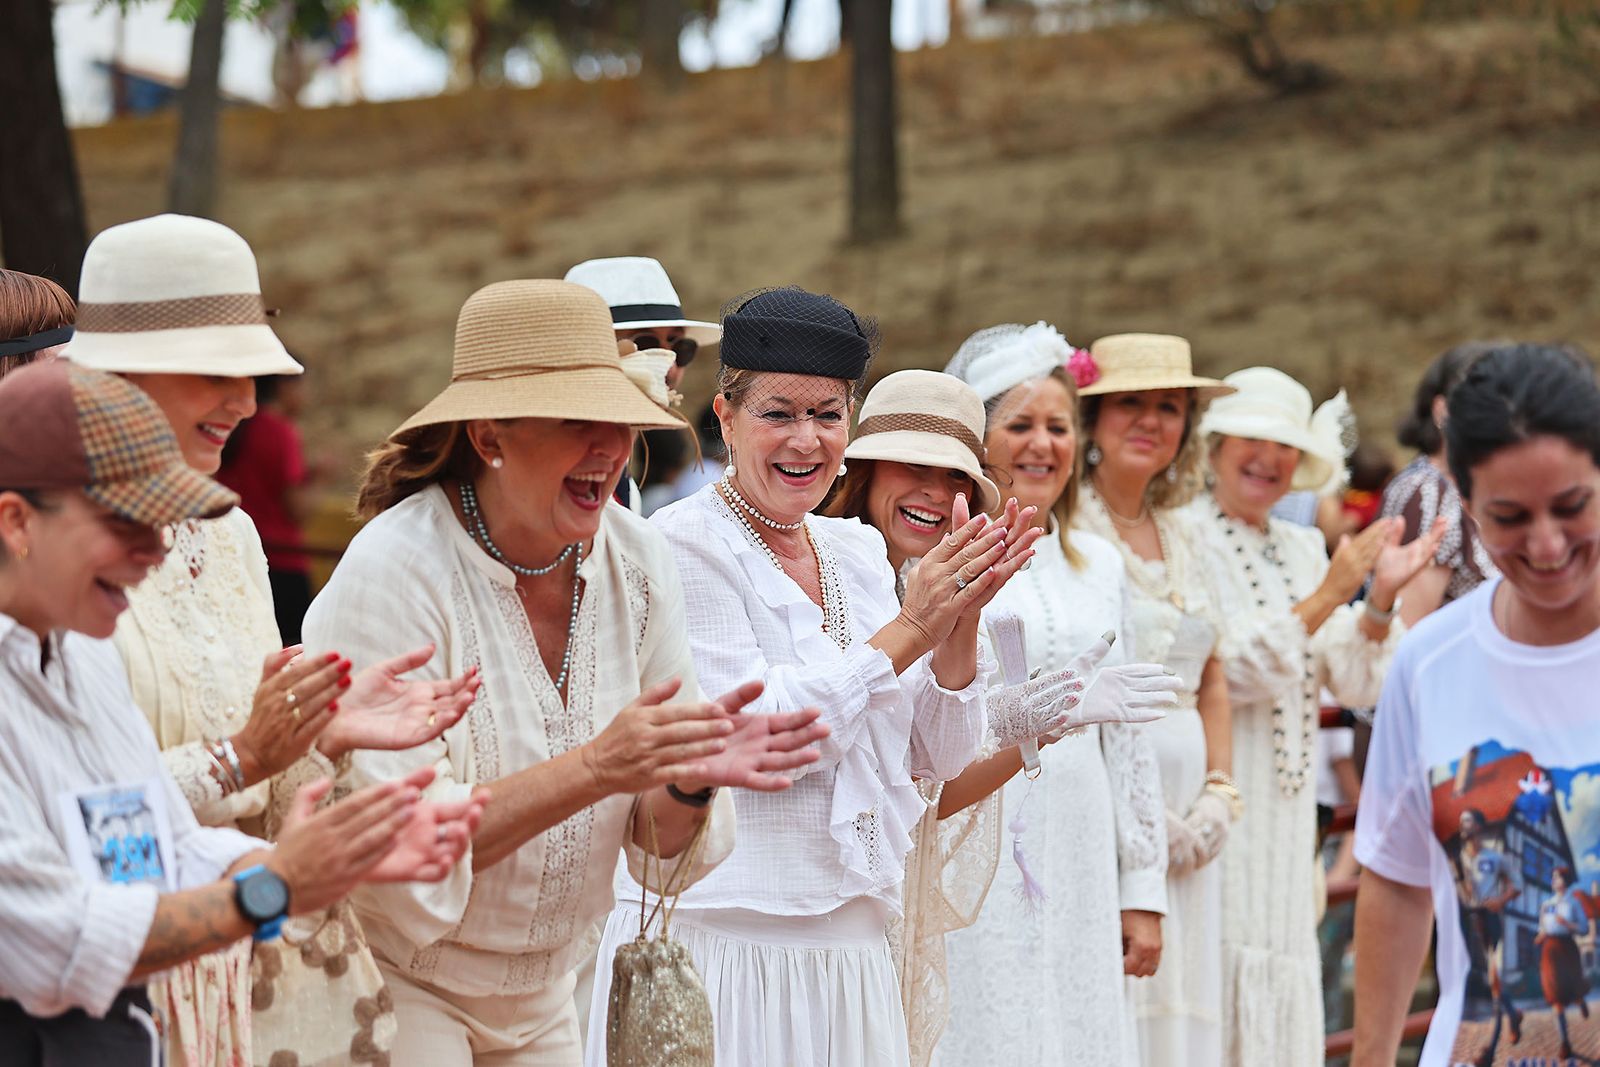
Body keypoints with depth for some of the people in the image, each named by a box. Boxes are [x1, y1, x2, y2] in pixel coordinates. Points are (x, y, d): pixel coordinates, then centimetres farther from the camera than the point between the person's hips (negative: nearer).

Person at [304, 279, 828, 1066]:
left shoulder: (637, 564, -4)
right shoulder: (394, 571, -20)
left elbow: (658, 845, 0)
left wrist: (692, 782, -21)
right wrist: (596, 768, -32)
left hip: (540, 993, 6)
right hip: (394, 987, -5)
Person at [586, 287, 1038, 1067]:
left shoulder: (858, 552, 12)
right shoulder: (685, 544, -8)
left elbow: (940, 756, 11)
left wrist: (960, 619, -5)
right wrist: (907, 630, -14)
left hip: (849, 945, 6)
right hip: (718, 937, -6)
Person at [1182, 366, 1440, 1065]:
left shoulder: (1302, 548, 14)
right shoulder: (1185, 541, -8)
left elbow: (1352, 685, 10)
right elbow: (1225, 672, -18)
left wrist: (1380, 599, -6)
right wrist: (1328, 596, -19)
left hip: (1285, 814, 7)